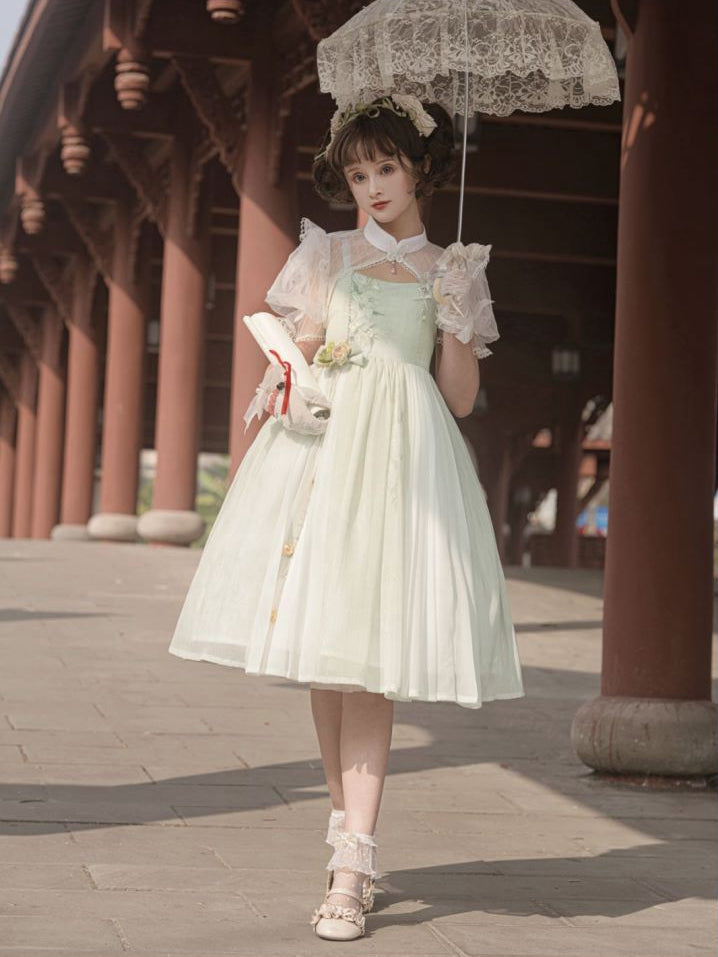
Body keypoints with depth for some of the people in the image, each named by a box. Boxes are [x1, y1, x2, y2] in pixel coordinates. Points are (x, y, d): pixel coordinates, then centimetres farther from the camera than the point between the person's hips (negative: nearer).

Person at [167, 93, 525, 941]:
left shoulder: (452, 271, 14)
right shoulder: (325, 254, 14)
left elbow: (461, 399, 9)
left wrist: (455, 317, -3)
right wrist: (314, 320, -7)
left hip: (404, 459, -2)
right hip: (321, 449, 2)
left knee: (371, 652, -12)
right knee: (318, 646, 0)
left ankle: (353, 865, -15)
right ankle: (345, 818, 16)